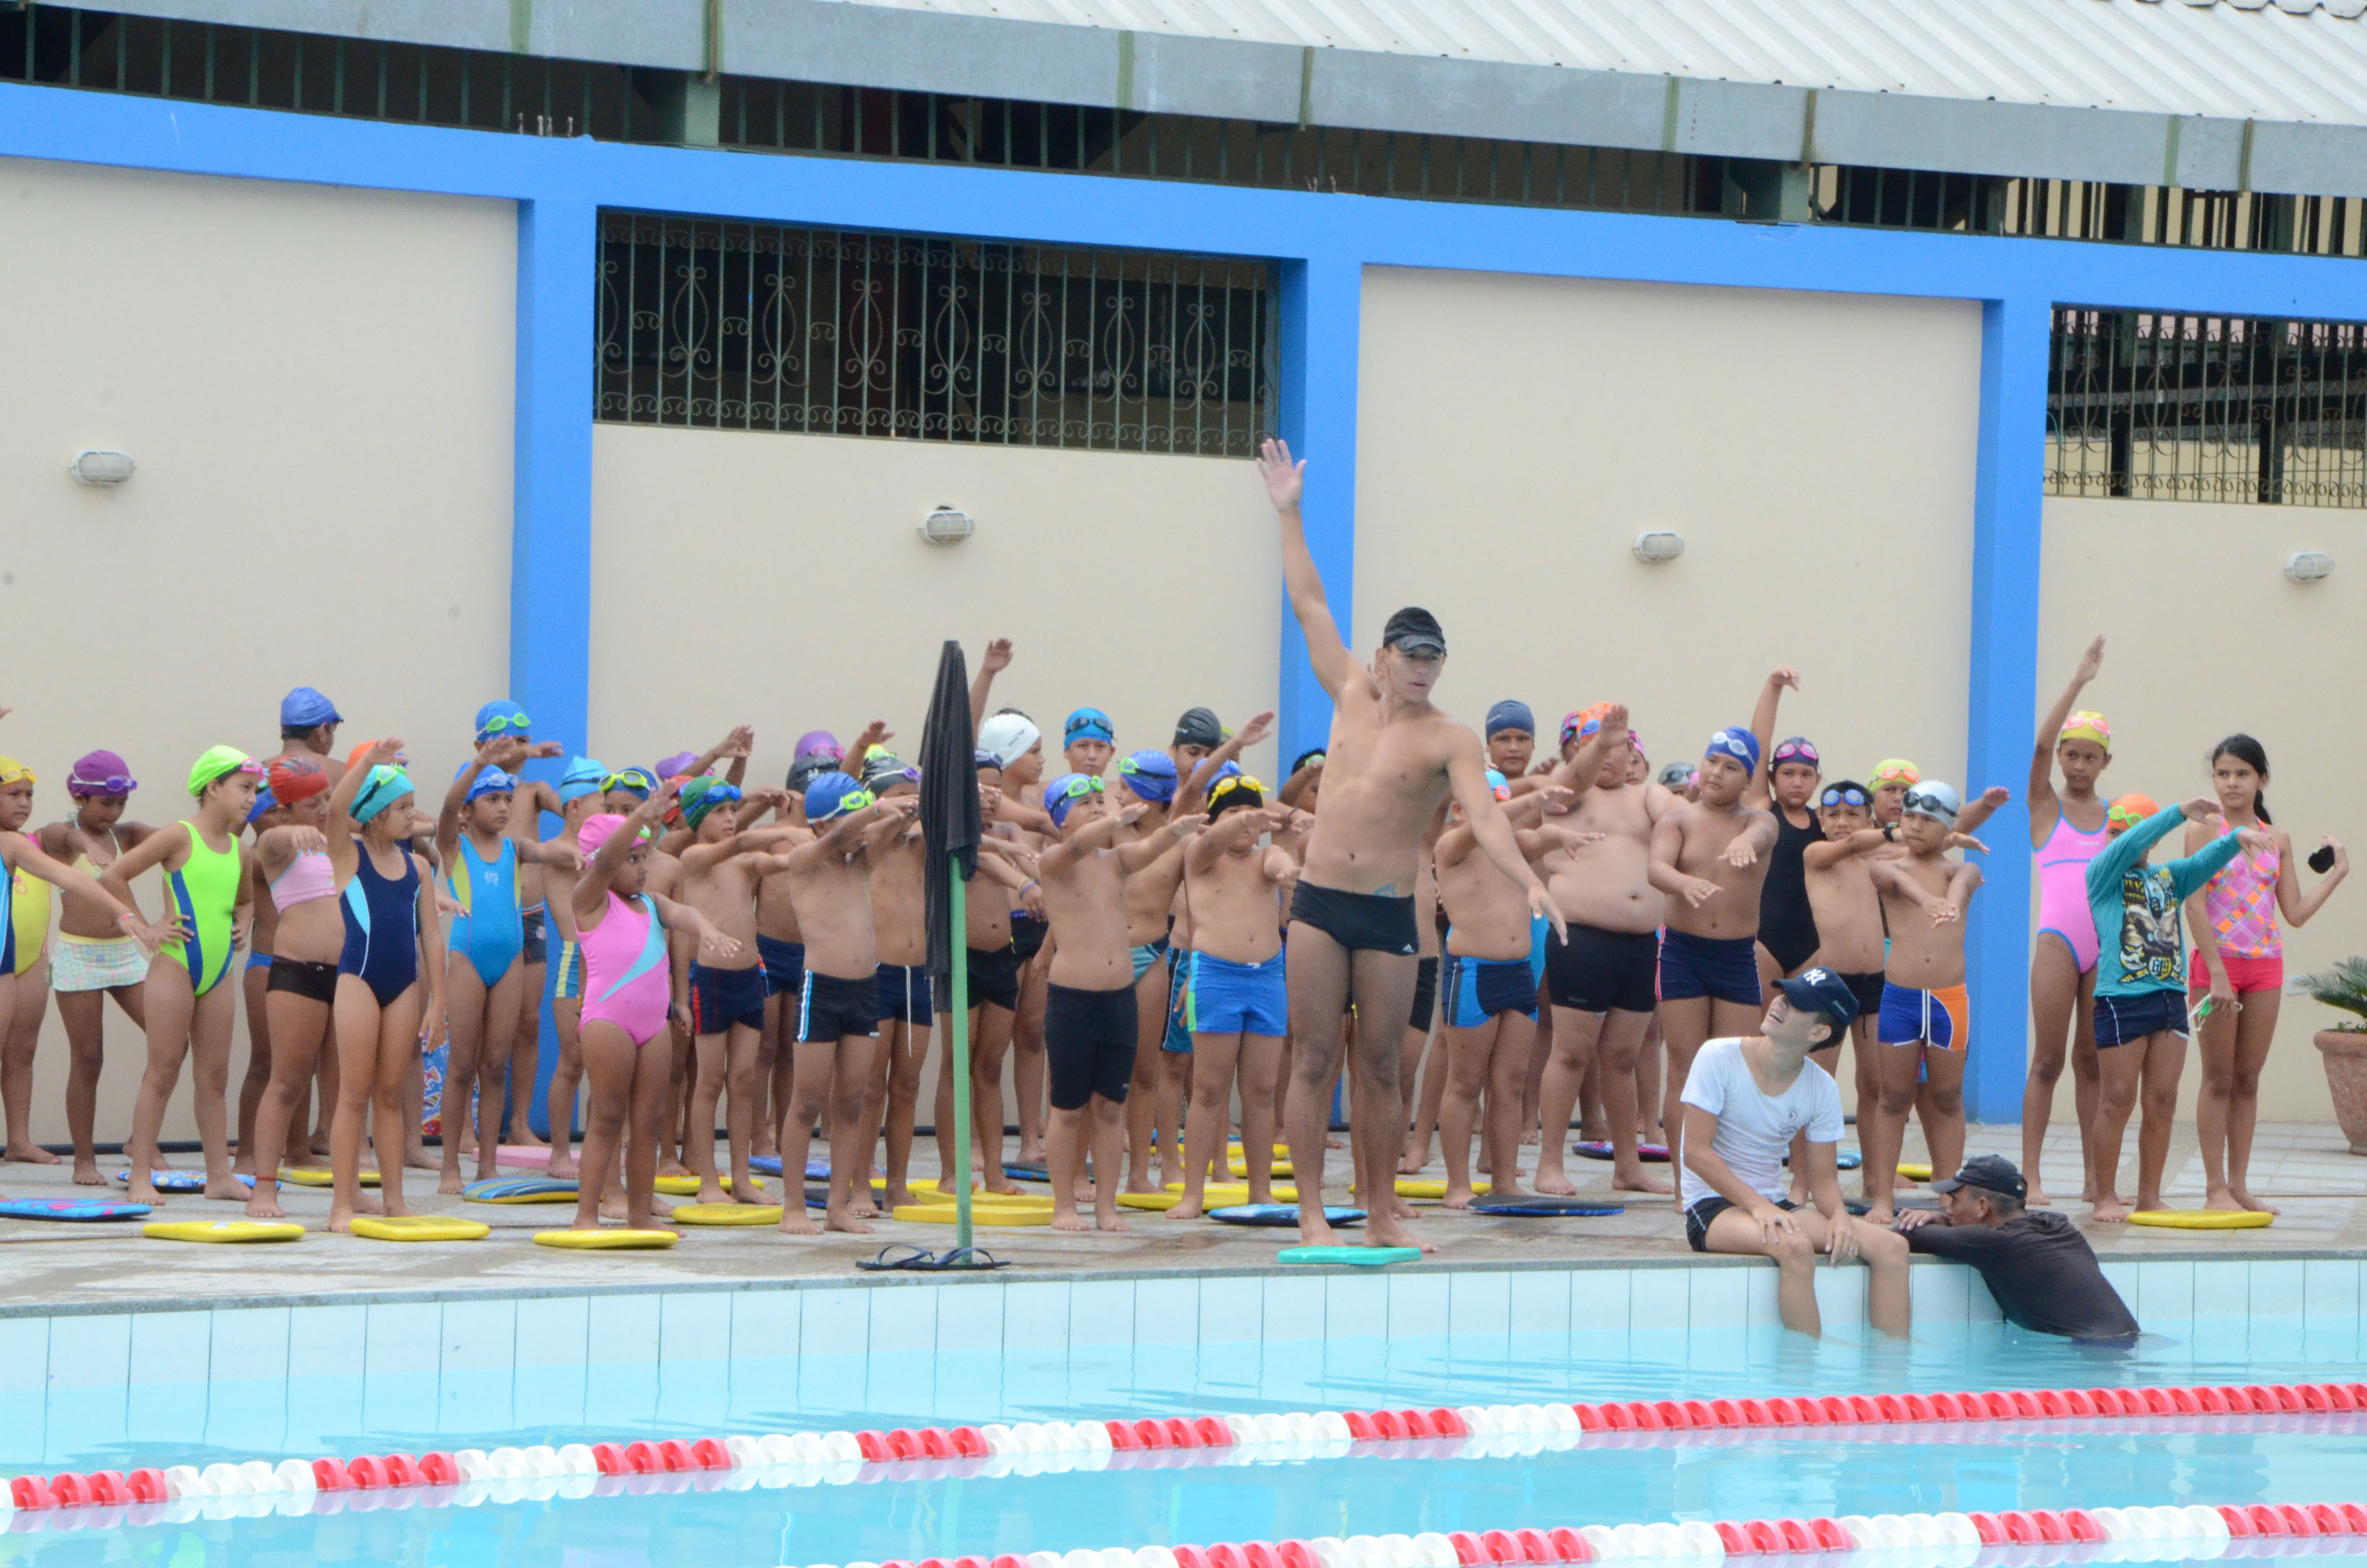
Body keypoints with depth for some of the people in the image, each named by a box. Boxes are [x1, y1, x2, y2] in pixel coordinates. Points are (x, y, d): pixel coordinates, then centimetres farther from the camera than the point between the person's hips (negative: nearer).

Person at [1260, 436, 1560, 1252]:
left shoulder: (1449, 740, -1)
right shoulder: (1352, 698, 9)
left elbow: (1485, 815, -14)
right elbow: (1310, 606, 14)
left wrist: (1529, 881, -31)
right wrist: (1289, 513, 16)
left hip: (1390, 914, -2)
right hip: (1319, 902, 2)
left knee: (1381, 1067, 4)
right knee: (1314, 1060, -1)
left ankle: (1381, 1215, 9)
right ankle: (1313, 1211, 1)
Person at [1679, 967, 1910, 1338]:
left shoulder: (1821, 1089, 2)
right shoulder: (1719, 1058, -10)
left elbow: (1823, 1177, 5)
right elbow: (1696, 1153, -15)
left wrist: (1839, 1216, -18)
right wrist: (1756, 1206, -25)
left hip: (1774, 1204, 5)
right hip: (1712, 1206, -5)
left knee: (1891, 1246, -12)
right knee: (1795, 1246, -36)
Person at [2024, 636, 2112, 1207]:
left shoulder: (2114, 815, 14)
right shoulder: (2045, 804, 4)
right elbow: (2041, 743, -11)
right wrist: (2079, 681, -14)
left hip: (2107, 946, 3)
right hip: (2058, 942, -3)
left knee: (2093, 1059, 7)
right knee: (2048, 1059, -3)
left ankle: (2094, 1177, 10)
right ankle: (2031, 1177, -1)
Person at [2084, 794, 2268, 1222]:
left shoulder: (2169, 878, 17)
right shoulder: (2102, 875, 2)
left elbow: (2206, 862, 3)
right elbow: (2126, 848, -16)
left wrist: (2237, 837, -18)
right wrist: (2180, 813, -25)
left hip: (2170, 997, 5)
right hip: (2121, 999, -5)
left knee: (2162, 1102, 5)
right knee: (2117, 1100, -3)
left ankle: (2149, 1198, 12)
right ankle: (2105, 1198, 4)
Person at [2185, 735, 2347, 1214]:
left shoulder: (2278, 839, 10)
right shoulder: (2204, 831, -4)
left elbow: (2295, 914, 8)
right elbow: (2195, 904, -11)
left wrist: (2337, 872, 9)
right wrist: (2217, 973, -17)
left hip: (2265, 966, 4)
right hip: (2216, 962, -4)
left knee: (2247, 1080, 7)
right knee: (2218, 1079, 0)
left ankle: (2239, 1184, 13)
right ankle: (2215, 1187, 3)